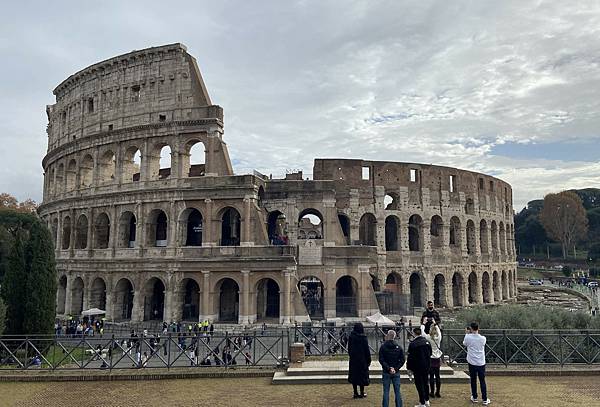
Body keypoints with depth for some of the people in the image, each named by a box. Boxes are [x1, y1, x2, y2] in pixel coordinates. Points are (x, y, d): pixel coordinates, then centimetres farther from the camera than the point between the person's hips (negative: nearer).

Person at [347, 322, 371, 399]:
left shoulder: (351, 337, -3)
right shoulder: (363, 338, -15)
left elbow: (349, 348, 6)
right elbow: (367, 350, -10)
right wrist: (369, 359, -1)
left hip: (353, 359, 4)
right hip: (362, 359, -4)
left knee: (354, 375, 11)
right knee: (362, 375, 8)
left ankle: (355, 393, 15)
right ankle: (362, 393, 14)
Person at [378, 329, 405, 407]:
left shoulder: (383, 346, -7)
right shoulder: (399, 347, 0)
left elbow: (381, 360, -12)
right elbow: (402, 360, -2)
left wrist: (388, 368, -11)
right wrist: (396, 368, -5)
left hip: (386, 372, -2)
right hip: (396, 373, 2)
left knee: (386, 391, 5)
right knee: (397, 391, 10)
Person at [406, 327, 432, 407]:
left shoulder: (413, 344, -17)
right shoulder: (426, 342, 1)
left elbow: (410, 357, -13)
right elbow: (430, 354, 10)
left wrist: (409, 367, -4)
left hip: (417, 367, -6)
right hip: (426, 367, 6)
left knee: (419, 384, 3)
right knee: (425, 383, 19)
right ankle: (427, 400, 29)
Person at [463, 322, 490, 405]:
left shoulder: (468, 337, -11)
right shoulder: (483, 338, -7)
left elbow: (464, 343, 9)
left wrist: (467, 333, 15)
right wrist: (477, 333, 15)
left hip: (472, 362, -1)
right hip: (481, 362, 1)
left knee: (473, 380, 11)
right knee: (482, 381, 7)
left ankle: (474, 398, 19)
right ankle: (485, 399, 9)